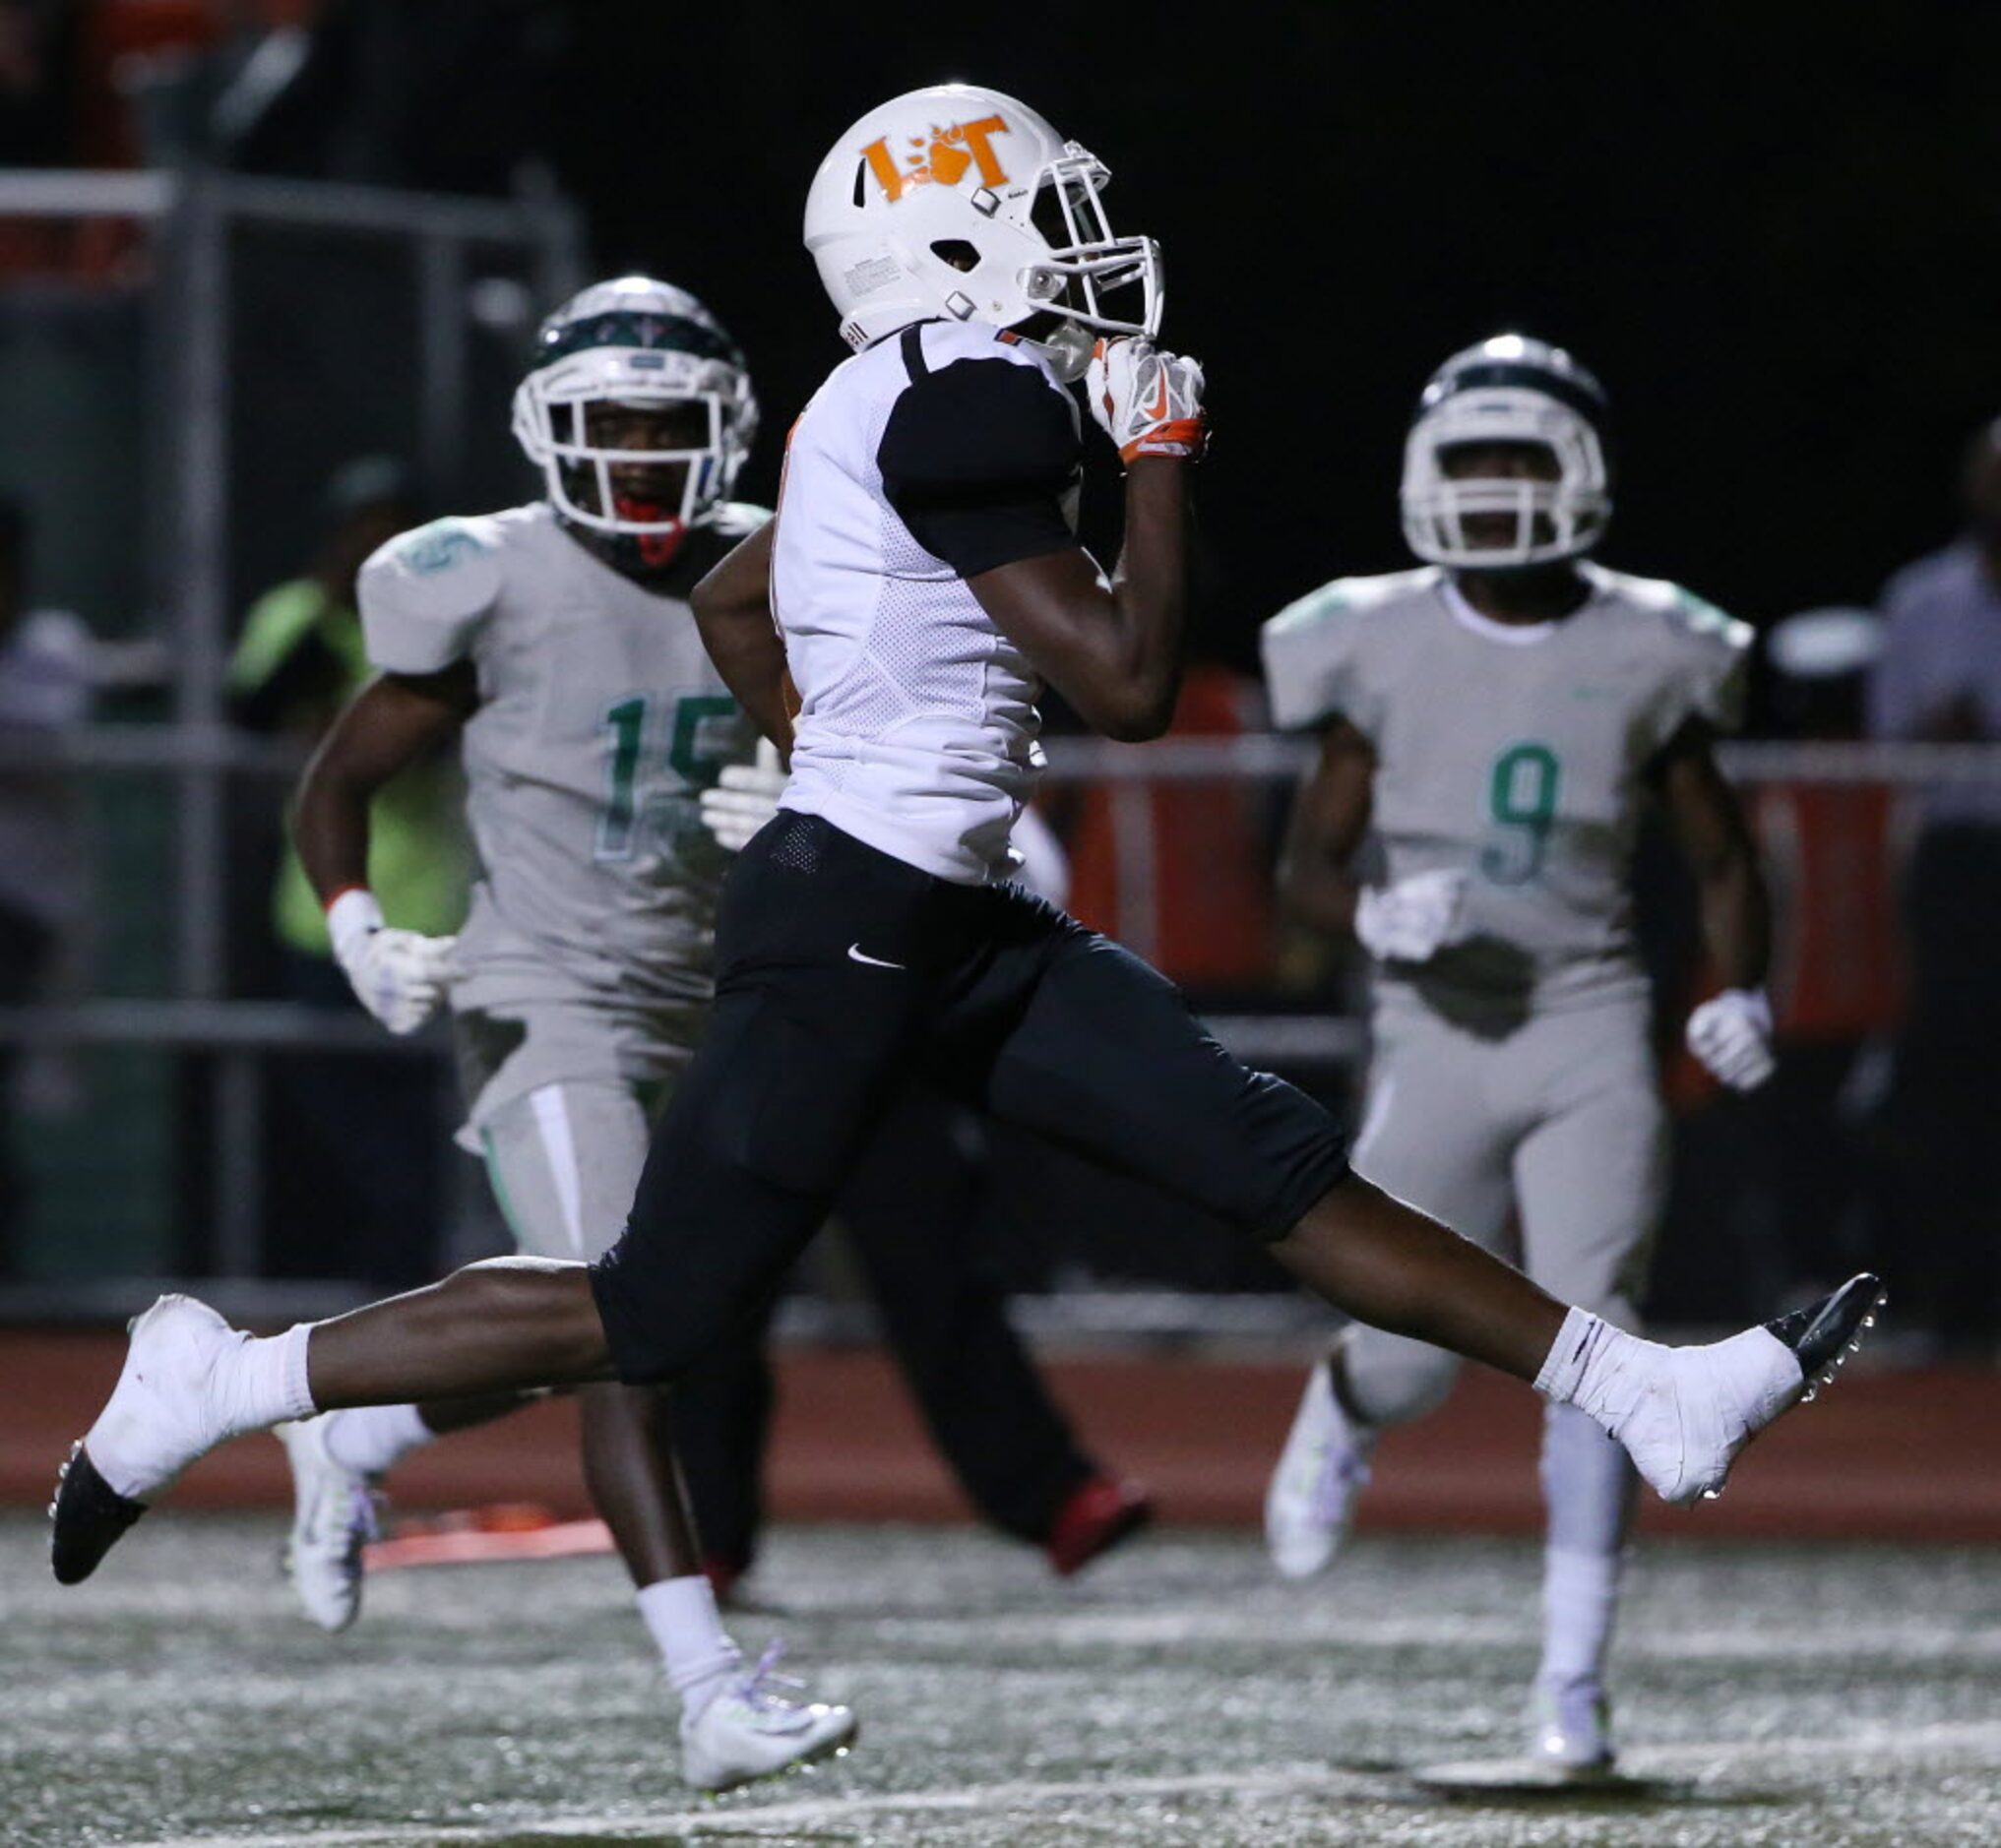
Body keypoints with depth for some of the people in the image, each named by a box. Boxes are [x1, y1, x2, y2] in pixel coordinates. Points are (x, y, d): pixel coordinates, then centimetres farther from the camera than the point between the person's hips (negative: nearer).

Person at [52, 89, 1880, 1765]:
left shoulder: (894, 405, 13)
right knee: (651, 1319, -2)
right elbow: (1129, 684, -17)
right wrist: (1164, 453, -6)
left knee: (1287, 1166, 6)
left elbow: (731, 604, 27)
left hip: (961, 929, 10)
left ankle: (1648, 1394, 5)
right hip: (853, 935, -10)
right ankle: (216, 1387, 7)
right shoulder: (973, 396, -17)